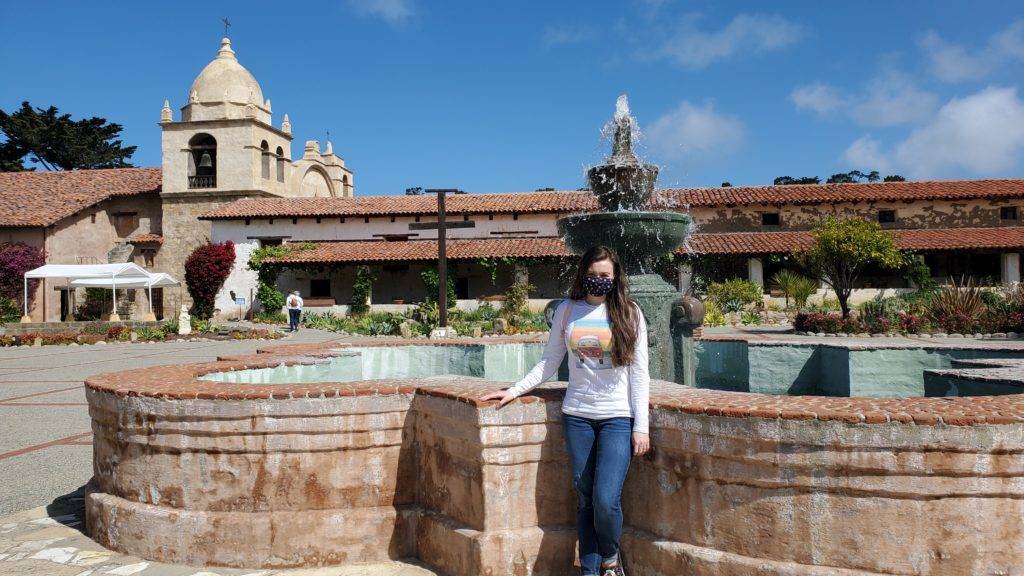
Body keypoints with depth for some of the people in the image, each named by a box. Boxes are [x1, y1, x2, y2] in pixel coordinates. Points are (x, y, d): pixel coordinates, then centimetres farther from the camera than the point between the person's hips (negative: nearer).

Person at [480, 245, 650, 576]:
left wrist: (641, 426, -5)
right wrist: (514, 391, 0)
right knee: (585, 500, 6)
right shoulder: (567, 311, 6)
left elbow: (639, 373, 0)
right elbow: (549, 363, 9)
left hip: (618, 417, -2)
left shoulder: (629, 313, 2)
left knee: (606, 500, -10)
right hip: (577, 415, 2)